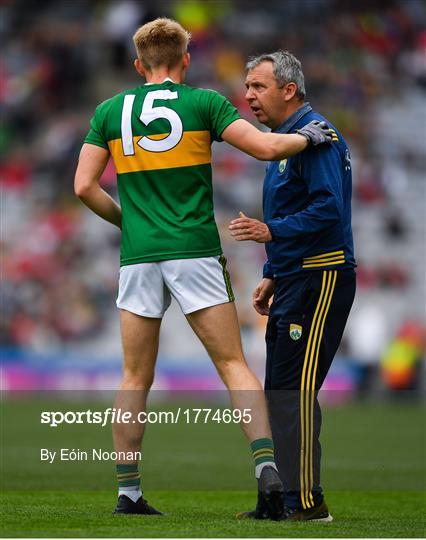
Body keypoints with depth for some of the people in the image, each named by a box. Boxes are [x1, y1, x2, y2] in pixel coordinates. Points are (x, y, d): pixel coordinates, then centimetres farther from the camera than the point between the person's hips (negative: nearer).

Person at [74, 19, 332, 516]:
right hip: (194, 251, -2)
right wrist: (309, 138, 11)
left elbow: (85, 186, 4)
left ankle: (127, 492, 10)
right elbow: (265, 147, -7)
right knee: (234, 366, 1)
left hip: (138, 257, 2)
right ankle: (265, 465, -16)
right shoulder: (203, 103, 1)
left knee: (135, 379, 10)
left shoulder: (110, 111, 9)